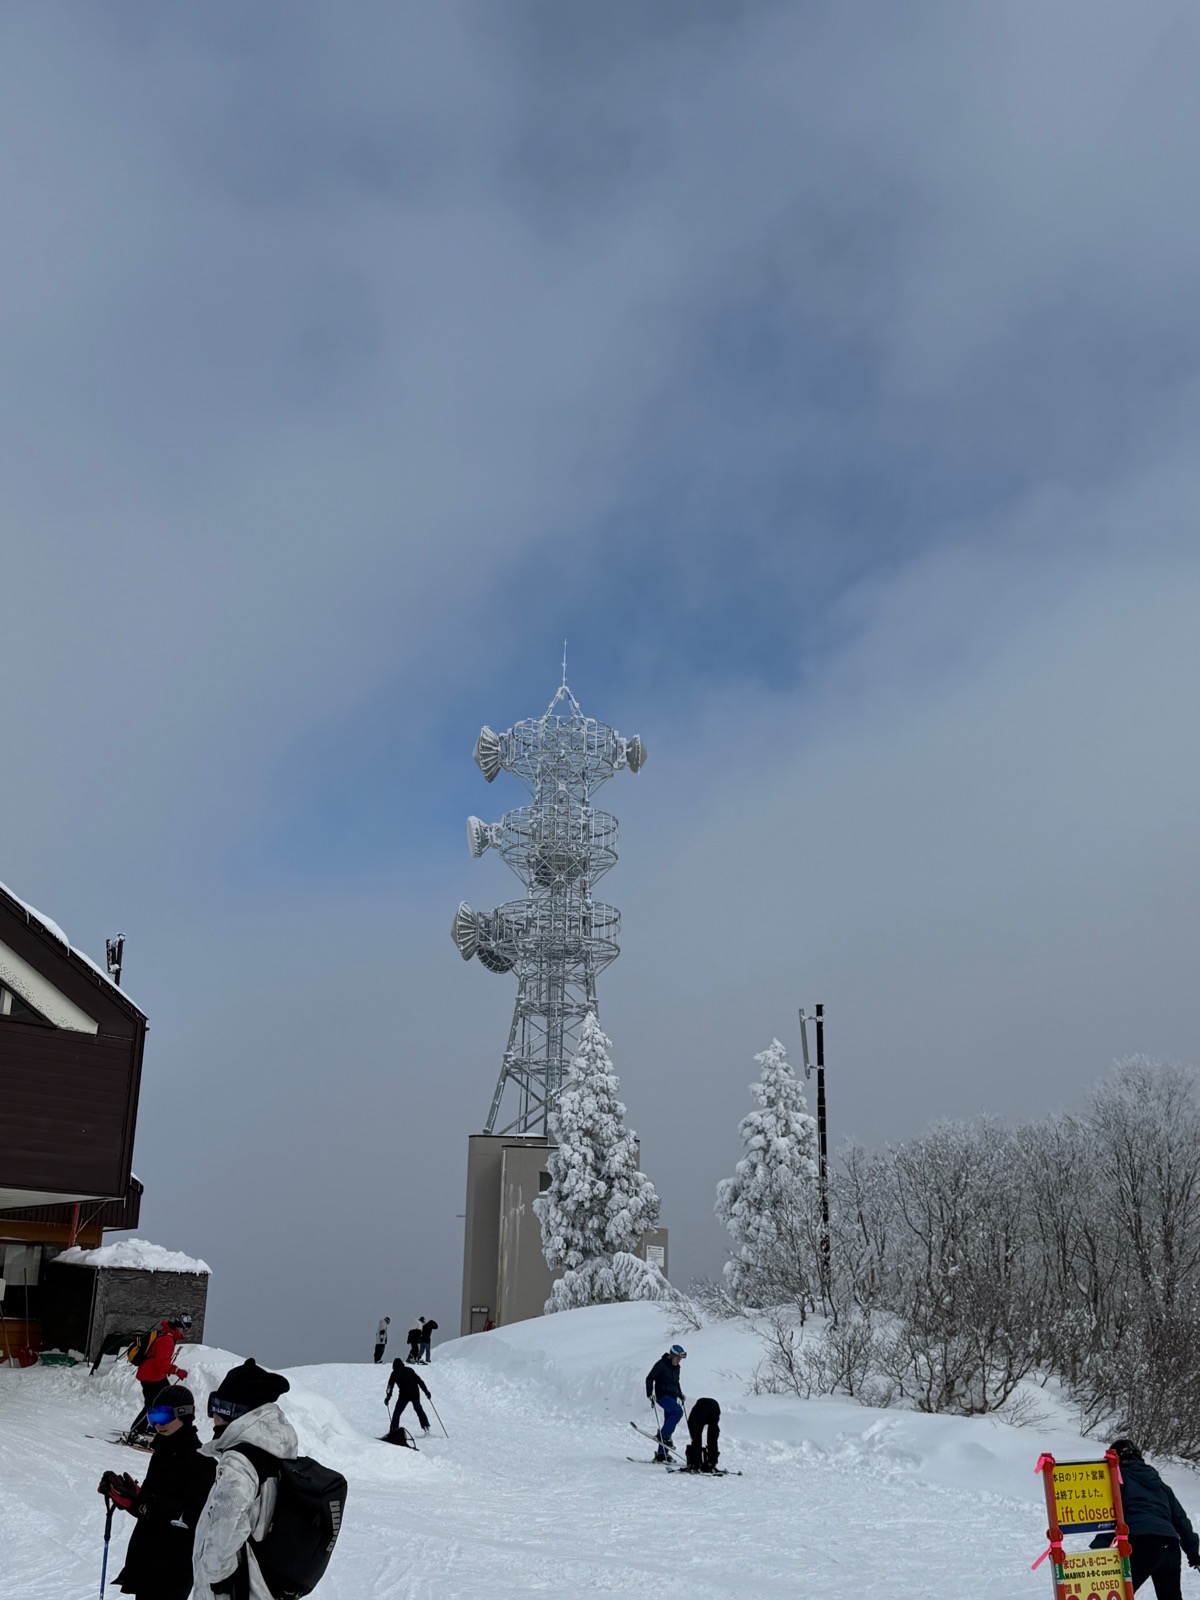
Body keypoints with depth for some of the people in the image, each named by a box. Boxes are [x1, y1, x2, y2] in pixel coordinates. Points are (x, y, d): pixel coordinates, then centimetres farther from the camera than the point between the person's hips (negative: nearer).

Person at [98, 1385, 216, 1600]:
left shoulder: (201, 1461, -17)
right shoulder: (164, 1453, 10)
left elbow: (190, 1516, -26)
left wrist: (139, 1501, -30)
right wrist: (122, 1494, -2)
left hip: (173, 1568, -9)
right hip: (147, 1559, 9)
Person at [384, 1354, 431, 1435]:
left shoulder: (395, 1373, 8)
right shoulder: (410, 1370, 18)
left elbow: (390, 1385, 0)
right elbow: (419, 1381, 16)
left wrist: (388, 1397, 1)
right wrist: (426, 1391, 18)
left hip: (404, 1395, -4)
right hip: (415, 1394, 4)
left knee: (397, 1413, 4)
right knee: (418, 1409, 22)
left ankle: (394, 1431, -8)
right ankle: (426, 1427, 15)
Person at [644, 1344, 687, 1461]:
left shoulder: (676, 1368, 14)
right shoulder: (661, 1364, -9)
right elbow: (649, 1378, -8)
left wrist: (680, 1394, 17)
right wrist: (649, 1394, -15)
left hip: (672, 1397, 8)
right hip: (663, 1396, -8)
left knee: (670, 1424, 4)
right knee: (678, 1411, -30)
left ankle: (661, 1454, 10)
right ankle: (664, 1435, -20)